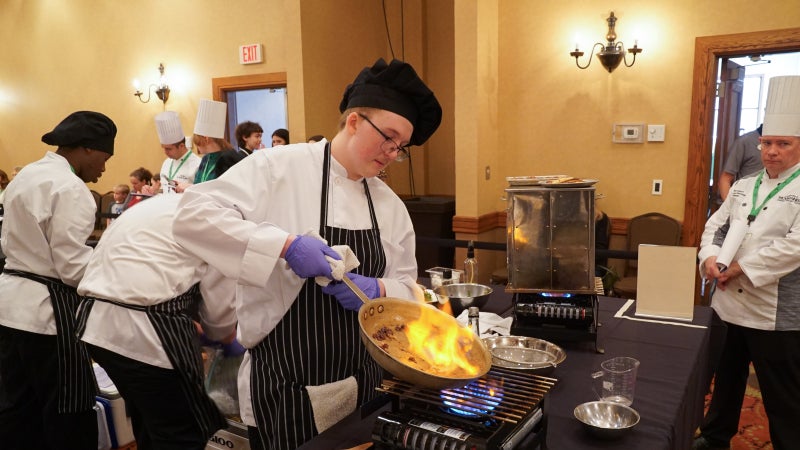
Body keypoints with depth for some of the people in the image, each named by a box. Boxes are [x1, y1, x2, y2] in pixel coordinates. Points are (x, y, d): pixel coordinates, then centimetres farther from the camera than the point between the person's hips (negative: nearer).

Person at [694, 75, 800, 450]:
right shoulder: (743, 187, 9)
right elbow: (715, 226, 8)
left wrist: (741, 268, -19)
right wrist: (710, 259, -11)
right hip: (729, 304, 6)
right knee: (726, 378, 22)